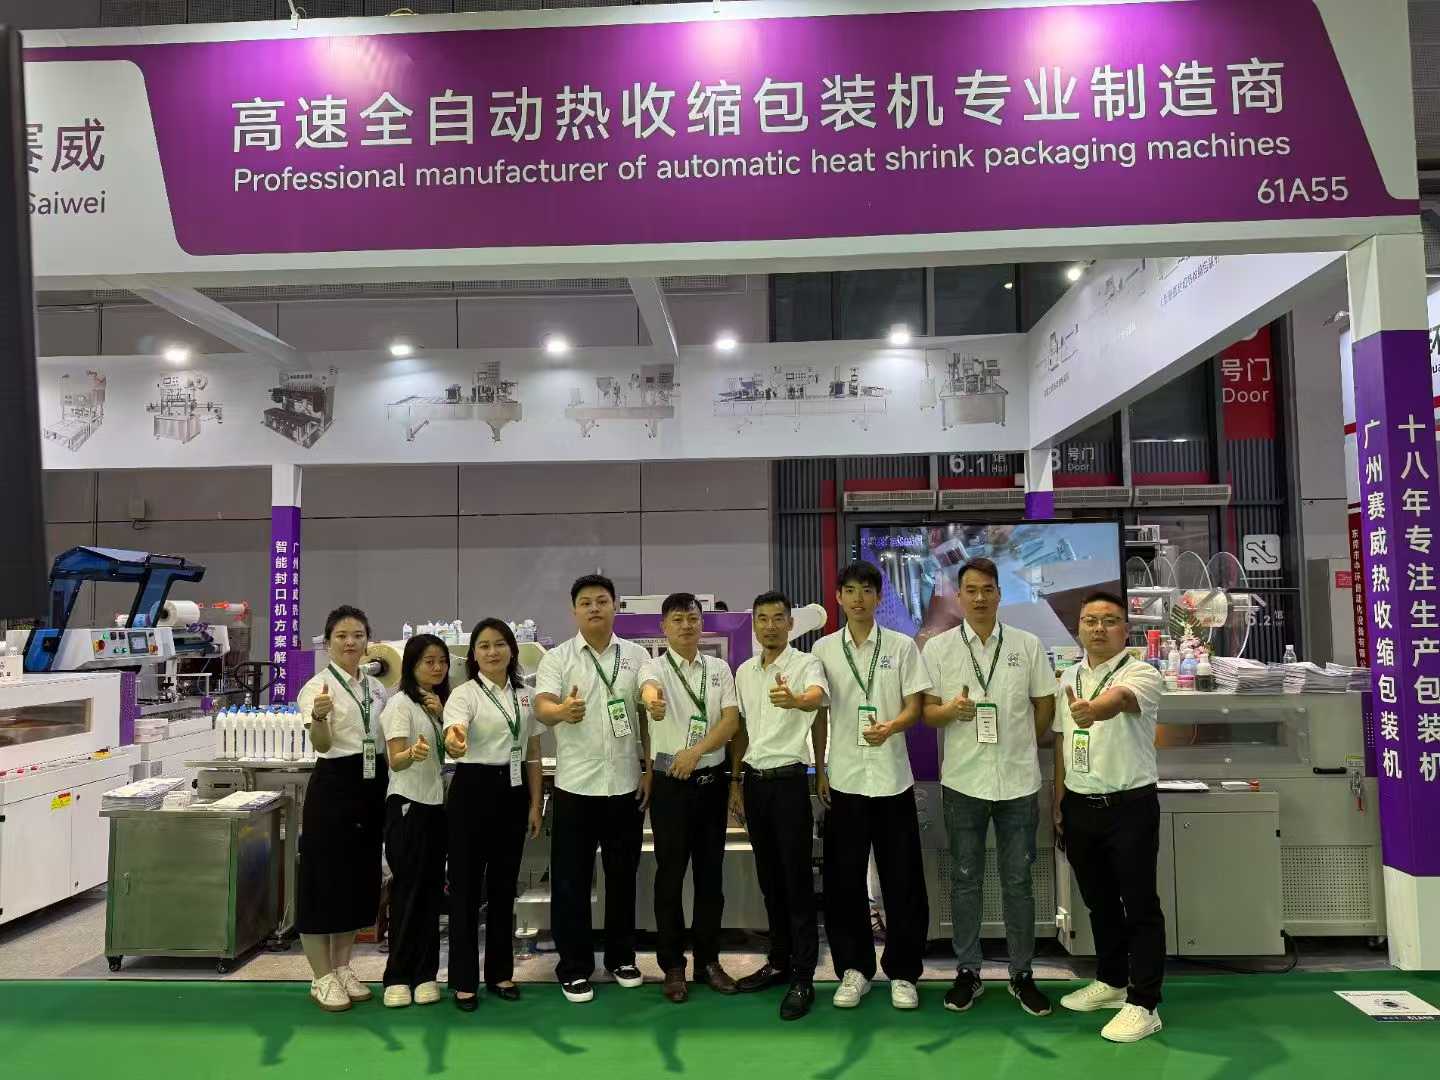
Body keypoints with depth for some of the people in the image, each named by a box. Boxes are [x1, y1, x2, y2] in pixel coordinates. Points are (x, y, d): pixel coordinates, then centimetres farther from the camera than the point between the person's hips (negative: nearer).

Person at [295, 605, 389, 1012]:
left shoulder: (376, 687, 10)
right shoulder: (317, 686, -9)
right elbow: (320, 745, -23)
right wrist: (318, 717, -42)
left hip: (371, 788, 6)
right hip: (333, 786, -6)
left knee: (360, 879, 12)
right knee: (324, 877, 0)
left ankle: (342, 968, 25)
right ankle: (322, 978, 13)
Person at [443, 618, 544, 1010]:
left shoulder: (525, 695, 7)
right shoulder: (464, 693, -8)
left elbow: (533, 754, 11)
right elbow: (453, 737, -28)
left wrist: (535, 804, 6)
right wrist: (453, 743, -52)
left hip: (512, 792, 5)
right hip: (473, 791, -4)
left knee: (503, 887, 12)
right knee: (467, 888, 2)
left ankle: (500, 973, 24)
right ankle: (464, 980, 13)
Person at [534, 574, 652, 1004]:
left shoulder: (636, 655, 4)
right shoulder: (557, 658, -3)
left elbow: (648, 715, 7)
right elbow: (541, 708, -18)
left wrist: (649, 769, 2)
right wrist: (562, 711, -41)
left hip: (625, 784, 2)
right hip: (575, 786, -2)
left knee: (622, 876, 14)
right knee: (571, 880, 6)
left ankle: (622, 957, 30)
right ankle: (574, 967, 19)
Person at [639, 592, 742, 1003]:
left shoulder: (719, 668, 7)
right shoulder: (655, 666, -5)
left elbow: (731, 720, -2)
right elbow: (649, 688, -30)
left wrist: (695, 751, -19)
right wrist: (652, 699, -56)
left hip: (712, 780, 3)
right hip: (671, 783, -3)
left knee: (710, 872, 11)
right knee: (671, 873, 4)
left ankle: (708, 960, 23)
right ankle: (673, 966, 16)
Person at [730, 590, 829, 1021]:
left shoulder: (806, 664, -8)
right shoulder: (744, 672, 10)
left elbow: (817, 697, -31)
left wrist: (795, 700, -54)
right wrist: (735, 782, 14)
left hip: (789, 780, -6)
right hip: (754, 780, 6)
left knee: (797, 879, -2)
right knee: (769, 877, 14)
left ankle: (803, 977, 6)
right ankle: (779, 961, 27)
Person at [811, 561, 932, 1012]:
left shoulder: (902, 646, 3)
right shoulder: (824, 648, 6)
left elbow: (915, 706, -1)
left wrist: (891, 726, -21)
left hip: (892, 777, -1)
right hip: (844, 779, 1)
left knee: (903, 881, 5)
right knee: (844, 881, 7)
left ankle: (903, 973, 19)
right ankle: (854, 969, 22)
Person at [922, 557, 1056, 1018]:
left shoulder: (1028, 645, 2)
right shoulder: (938, 647, 0)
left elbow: (1045, 706, 9)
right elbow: (925, 711, 0)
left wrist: (1020, 746, 8)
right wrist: (951, 710, -19)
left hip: (1018, 781, 1)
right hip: (963, 781, 0)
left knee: (1018, 881, 9)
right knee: (965, 880, 9)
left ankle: (1022, 974, 22)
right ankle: (967, 972, 22)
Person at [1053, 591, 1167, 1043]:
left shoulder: (1142, 675, -10)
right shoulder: (1067, 678, 9)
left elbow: (1119, 699, -36)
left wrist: (1092, 710, -58)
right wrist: (1059, 805, 13)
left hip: (1130, 805, -6)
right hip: (1080, 806, 6)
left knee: (1140, 905, 2)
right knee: (1099, 901, 17)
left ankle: (1143, 1004, 11)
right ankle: (1111, 981, 33)